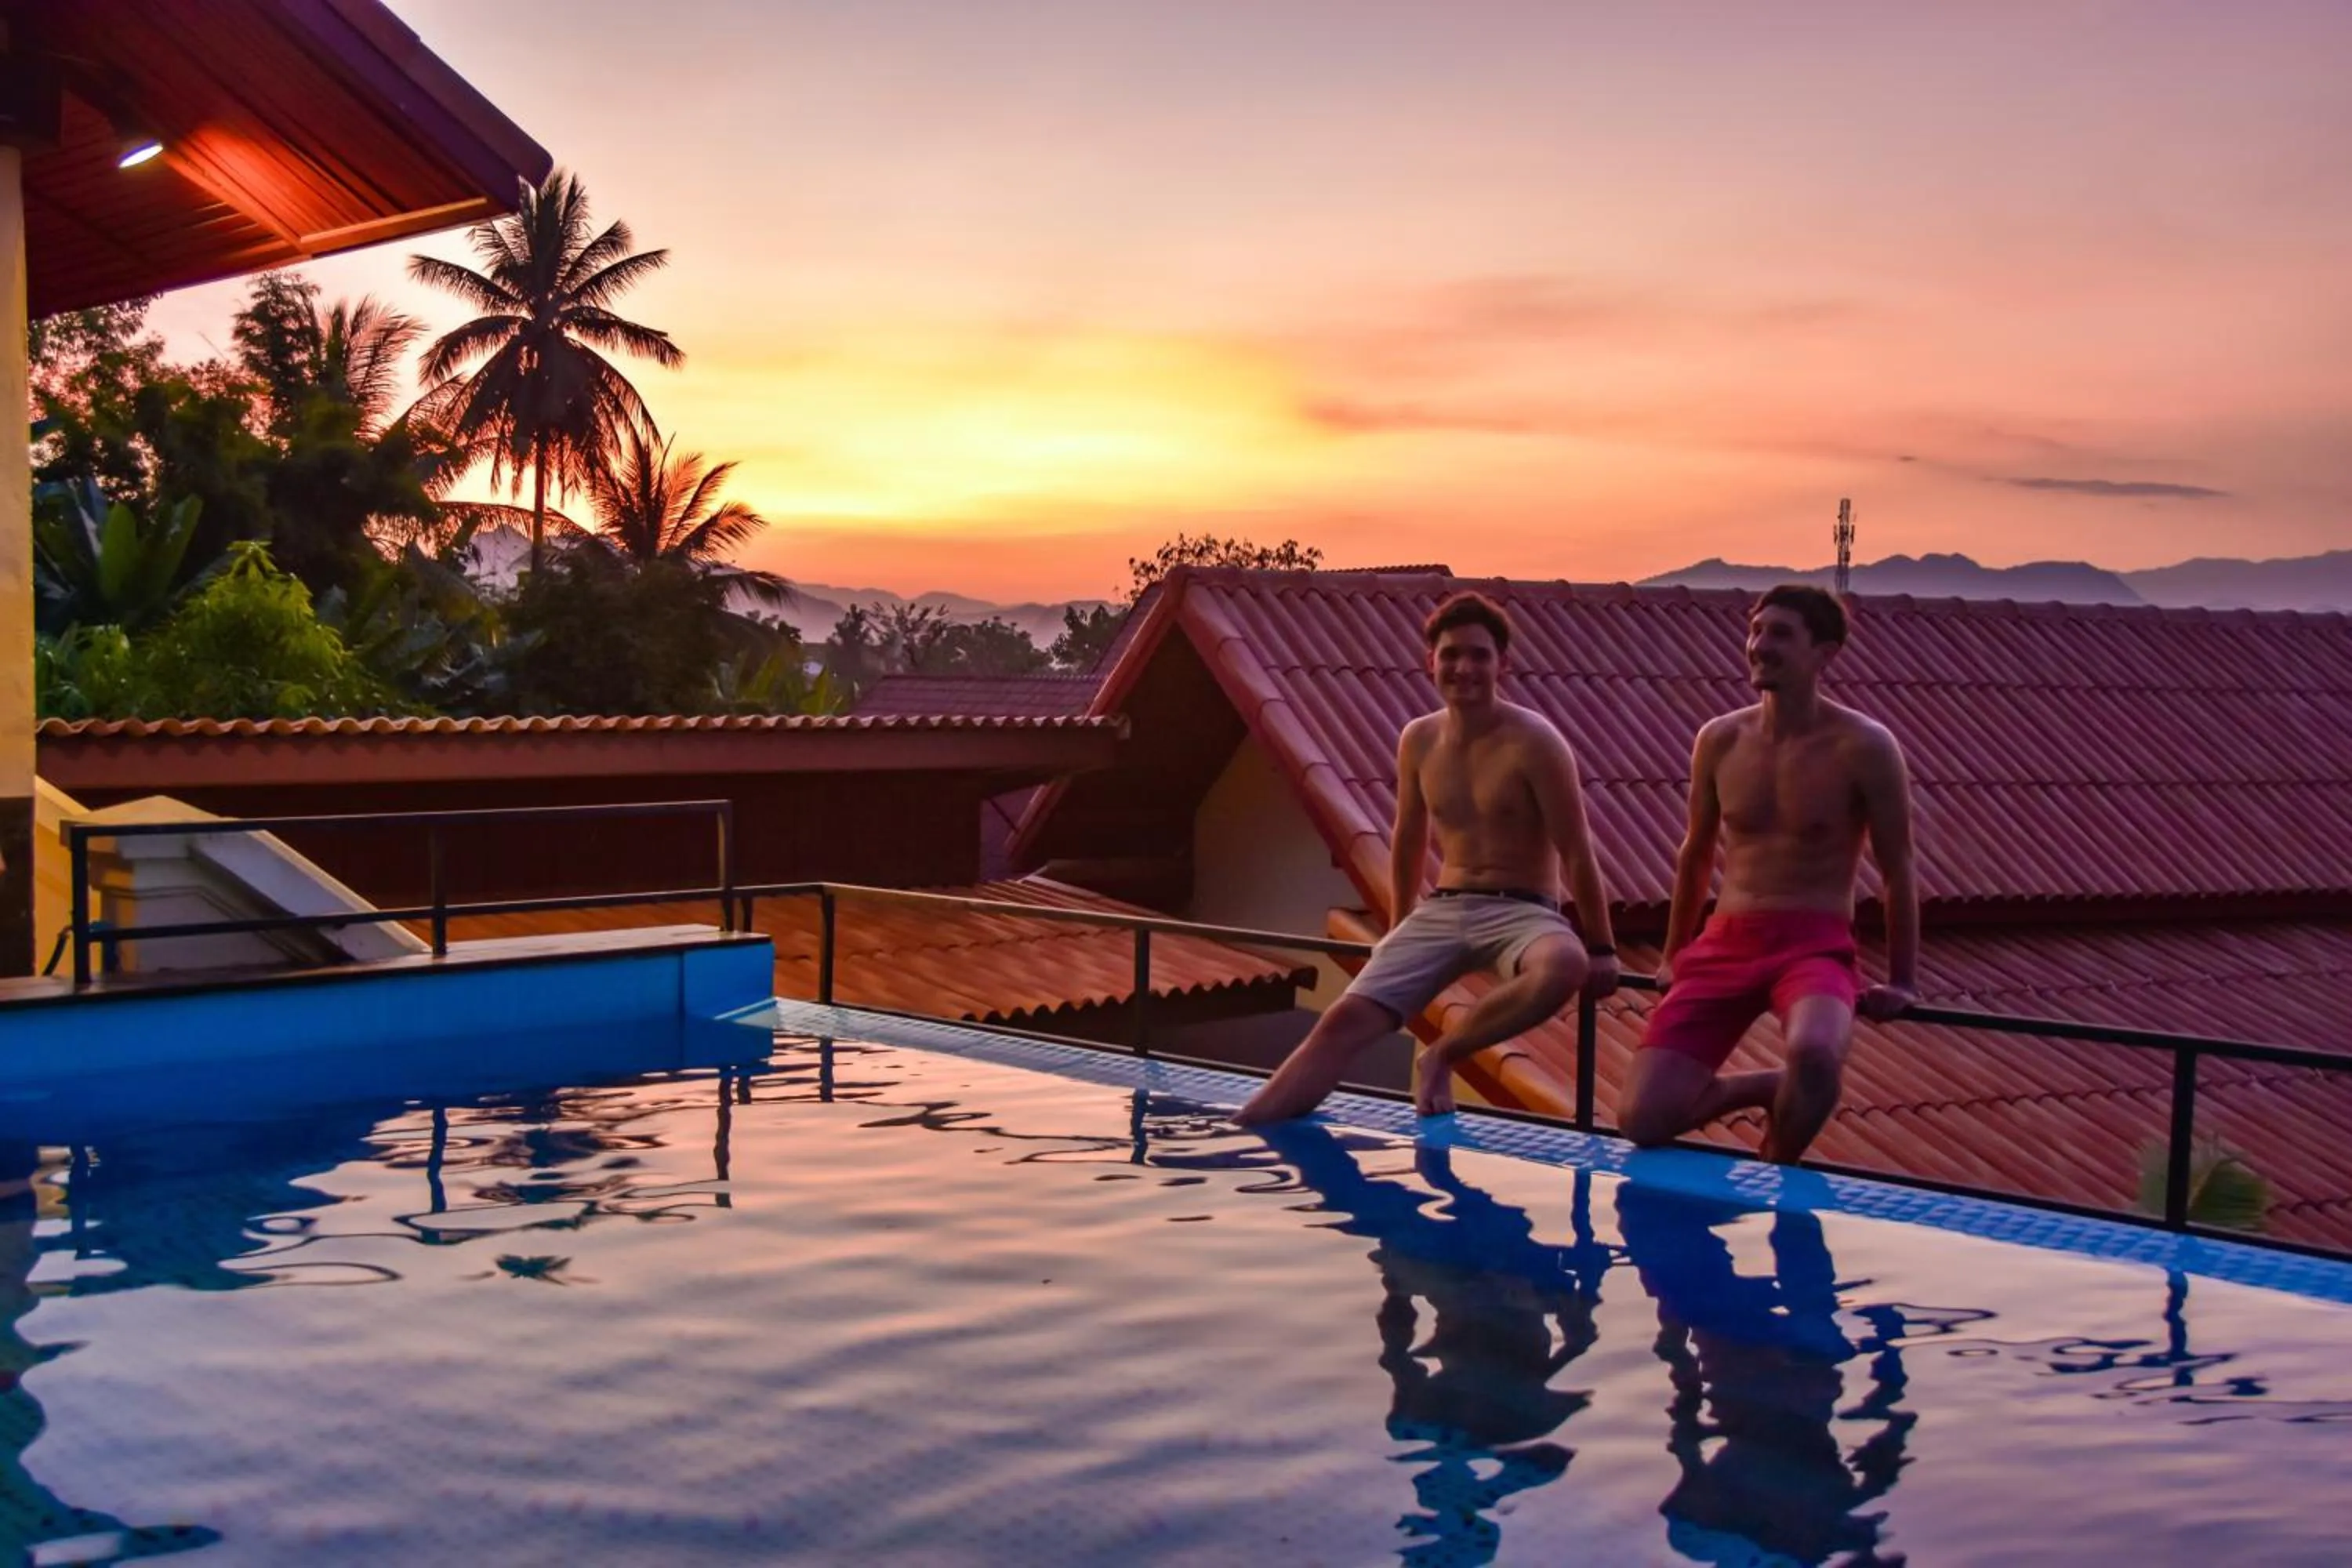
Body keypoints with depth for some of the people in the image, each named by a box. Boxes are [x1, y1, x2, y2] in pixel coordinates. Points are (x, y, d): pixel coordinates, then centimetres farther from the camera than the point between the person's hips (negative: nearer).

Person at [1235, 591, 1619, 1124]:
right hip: (1441, 910, 4)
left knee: (1564, 968, -39)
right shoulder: (1418, 740, 4)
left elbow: (1577, 853, -9)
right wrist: (1399, 934, 24)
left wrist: (1601, 949, -7)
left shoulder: (1534, 742, -13)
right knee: (1346, 1018, -13)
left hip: (1521, 911, -4)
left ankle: (1442, 1055, -19)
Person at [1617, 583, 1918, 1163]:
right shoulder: (1719, 740, 5)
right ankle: (1768, 1089, 19)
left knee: (1814, 1056, -39)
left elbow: (1897, 870, 2)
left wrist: (1902, 981, 2)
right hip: (1724, 944, 4)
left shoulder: (1863, 747, -7)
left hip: (1816, 946, -4)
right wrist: (1673, 957, 24)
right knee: (1641, 1120, -11)